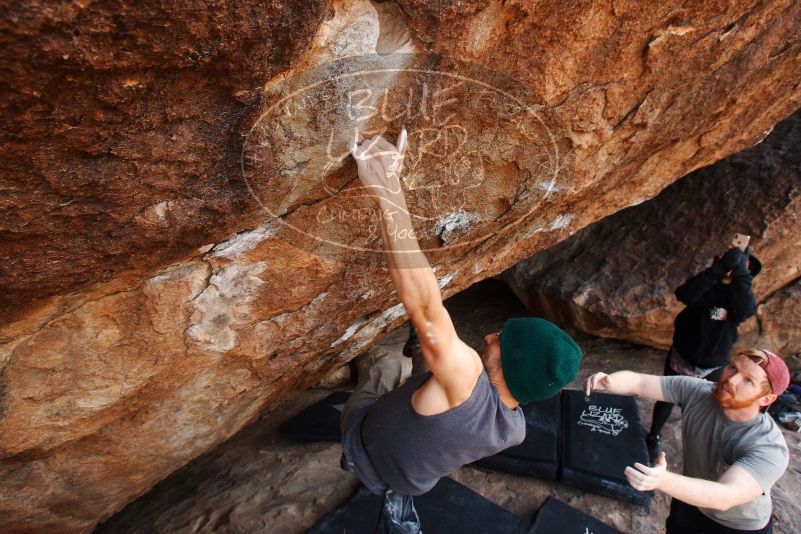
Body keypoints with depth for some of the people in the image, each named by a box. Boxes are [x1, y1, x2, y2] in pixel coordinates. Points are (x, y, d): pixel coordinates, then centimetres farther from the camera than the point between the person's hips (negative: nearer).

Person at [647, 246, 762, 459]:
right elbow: (684, 295, -31)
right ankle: (653, 437, 29)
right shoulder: (707, 285, -7)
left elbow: (743, 312, -27)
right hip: (682, 357, -1)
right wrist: (719, 268, -37)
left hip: (712, 365, 1)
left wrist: (740, 273, -32)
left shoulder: (743, 294, -3)